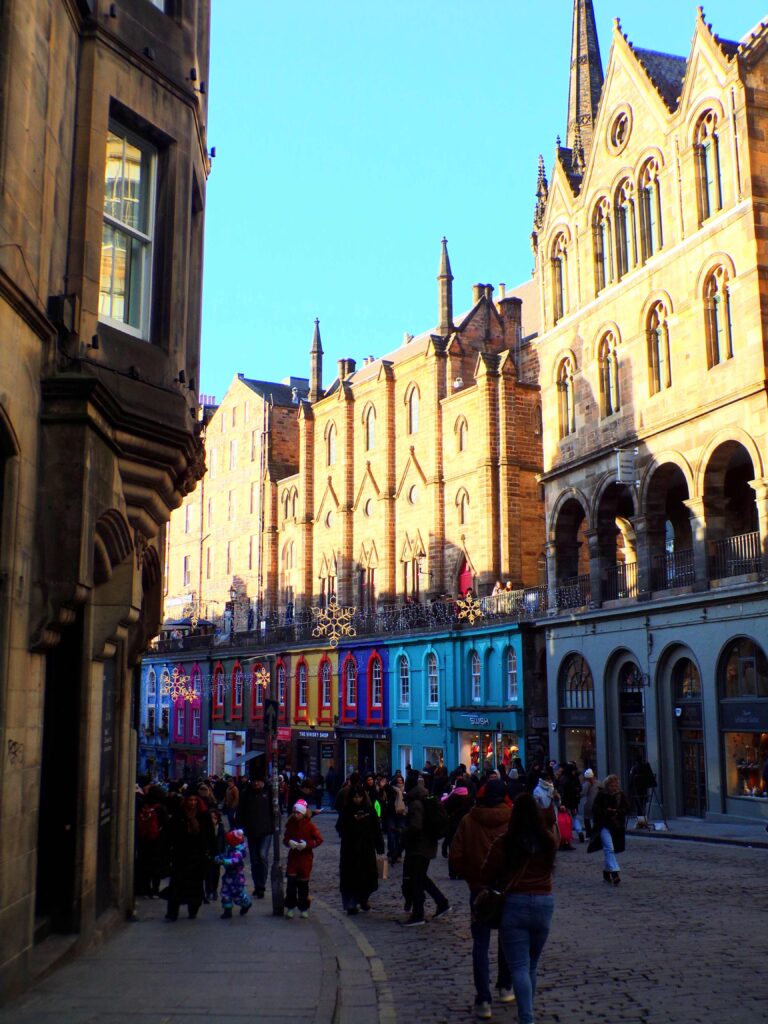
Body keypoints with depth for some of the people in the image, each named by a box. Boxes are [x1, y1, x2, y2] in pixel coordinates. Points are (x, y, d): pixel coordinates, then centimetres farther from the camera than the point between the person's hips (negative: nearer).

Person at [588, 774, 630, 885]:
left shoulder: (621, 796, 6)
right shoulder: (601, 795, -5)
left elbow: (627, 809, 5)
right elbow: (595, 810, -7)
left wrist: (617, 812, -12)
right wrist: (607, 812, -19)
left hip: (617, 826, 4)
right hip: (604, 825, -4)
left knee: (608, 850, 13)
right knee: (609, 848, -18)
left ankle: (606, 872, 27)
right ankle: (614, 873, -26)